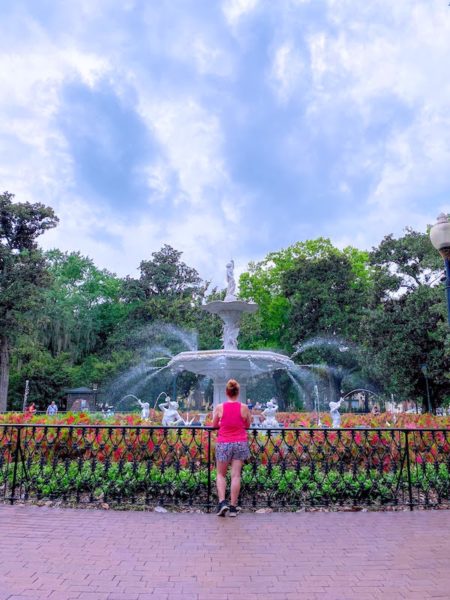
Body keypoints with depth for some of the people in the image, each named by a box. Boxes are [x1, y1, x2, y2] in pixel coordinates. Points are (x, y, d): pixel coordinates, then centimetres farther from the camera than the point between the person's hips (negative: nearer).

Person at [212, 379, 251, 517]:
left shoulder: (219, 408, -7)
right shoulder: (244, 408, -6)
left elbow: (214, 425, 6)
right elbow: (247, 425, 8)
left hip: (223, 443, -1)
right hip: (240, 443, 1)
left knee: (221, 474, 13)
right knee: (236, 475, 6)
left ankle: (222, 502, -2)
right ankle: (233, 507, 9)